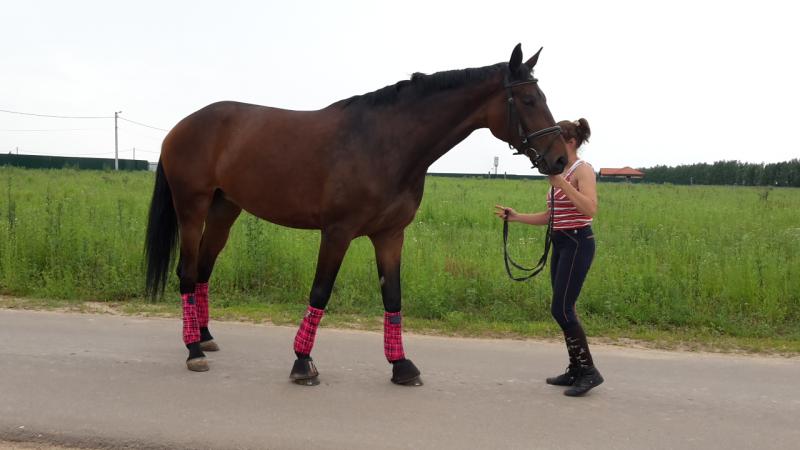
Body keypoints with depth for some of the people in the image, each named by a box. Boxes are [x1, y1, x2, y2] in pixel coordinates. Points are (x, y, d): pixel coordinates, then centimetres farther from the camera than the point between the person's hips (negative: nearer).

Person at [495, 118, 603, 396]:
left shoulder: (583, 170, -10)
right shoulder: (560, 173, 14)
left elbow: (590, 210, -25)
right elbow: (549, 217, 17)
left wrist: (561, 183, -26)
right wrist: (515, 217, 8)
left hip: (577, 243, -9)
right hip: (560, 244, 9)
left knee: (561, 309, -11)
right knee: (563, 310, 10)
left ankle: (589, 371, -3)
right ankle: (576, 370, 19)